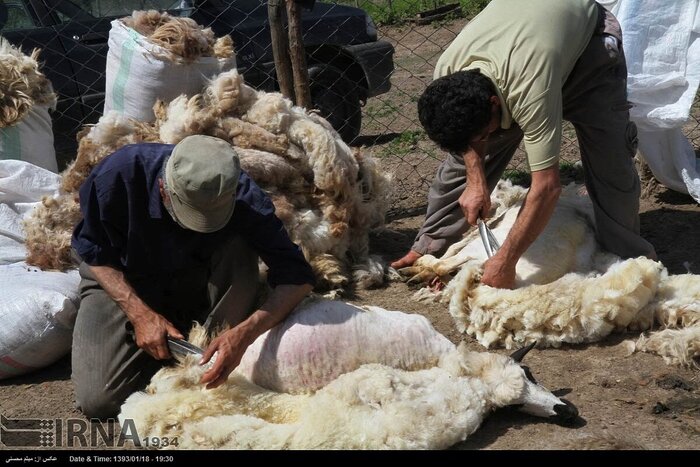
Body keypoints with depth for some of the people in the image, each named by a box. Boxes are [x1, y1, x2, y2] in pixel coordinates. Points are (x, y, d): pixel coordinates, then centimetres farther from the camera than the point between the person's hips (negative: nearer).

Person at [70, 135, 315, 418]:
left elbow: (296, 277, -27)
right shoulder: (119, 174, -31)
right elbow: (93, 251, -15)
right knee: (98, 401, -19)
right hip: (121, 283, 0)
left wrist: (244, 334, -42)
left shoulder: (242, 197, -29)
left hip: (194, 284, 1)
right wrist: (140, 314, -27)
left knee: (239, 249, -31)